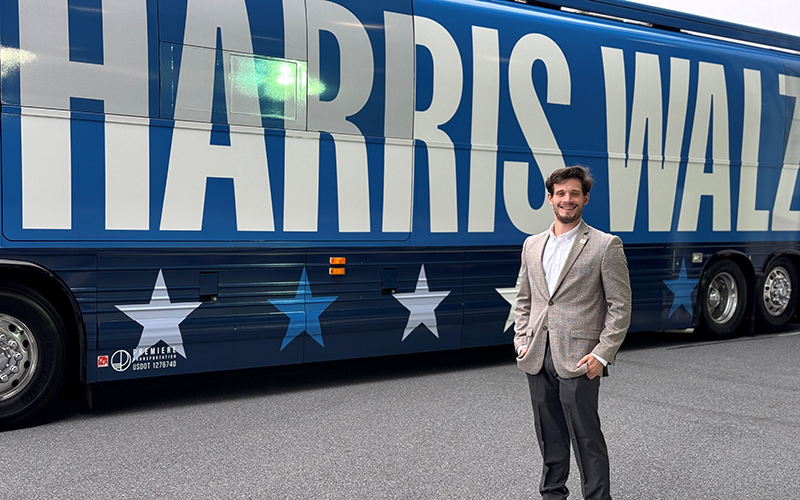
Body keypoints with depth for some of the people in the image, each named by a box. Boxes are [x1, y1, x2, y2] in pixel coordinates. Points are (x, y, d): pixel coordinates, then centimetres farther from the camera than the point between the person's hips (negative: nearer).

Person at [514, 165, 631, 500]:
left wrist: (602, 354, -12)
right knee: (549, 435, 15)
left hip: (578, 360, -5)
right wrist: (522, 342, 6)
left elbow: (620, 306, -5)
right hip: (537, 359, 5)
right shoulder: (532, 245, 13)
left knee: (586, 438, -1)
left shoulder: (606, 246, -3)